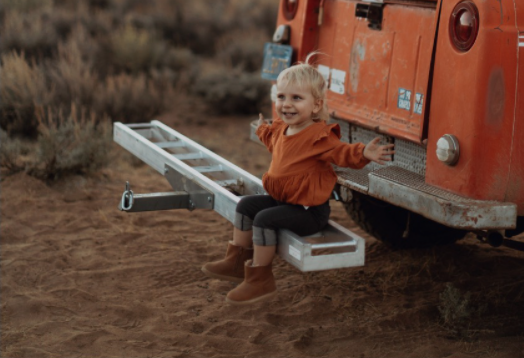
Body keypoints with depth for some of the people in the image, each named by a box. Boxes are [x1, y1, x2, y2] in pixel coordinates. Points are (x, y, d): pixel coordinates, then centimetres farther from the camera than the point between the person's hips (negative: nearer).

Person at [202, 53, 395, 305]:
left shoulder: (319, 136, -20)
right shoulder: (282, 129, 8)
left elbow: (342, 153, -30)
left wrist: (363, 153, -49)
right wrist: (263, 130, 49)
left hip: (309, 209, -10)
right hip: (282, 199, 10)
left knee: (264, 219, -23)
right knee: (246, 205, 13)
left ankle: (260, 280, -12)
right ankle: (238, 261, 22)